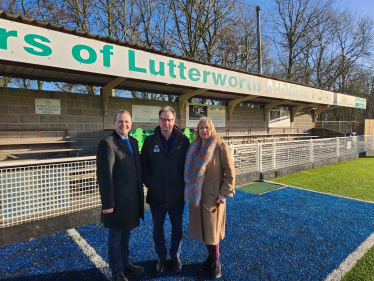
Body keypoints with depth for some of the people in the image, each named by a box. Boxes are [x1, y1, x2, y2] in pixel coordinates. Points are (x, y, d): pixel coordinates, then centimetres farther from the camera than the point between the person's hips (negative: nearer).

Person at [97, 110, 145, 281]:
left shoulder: (133, 142, 9)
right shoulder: (107, 143, -14)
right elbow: (104, 176, -16)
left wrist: (140, 193, 10)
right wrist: (108, 203, -16)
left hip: (132, 200, 7)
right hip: (118, 201, -7)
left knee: (126, 234, 23)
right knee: (115, 237, 13)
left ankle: (125, 264, 43)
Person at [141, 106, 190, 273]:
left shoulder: (183, 140, -4)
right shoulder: (150, 141, -1)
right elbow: (144, 164, 3)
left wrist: (185, 184, -6)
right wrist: (149, 183, -6)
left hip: (177, 194, 0)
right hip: (156, 194, 1)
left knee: (177, 227, 15)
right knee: (157, 227, 15)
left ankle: (175, 256, 37)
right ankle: (161, 257, 37)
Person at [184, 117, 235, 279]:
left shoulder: (221, 147, -10)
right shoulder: (194, 148, 6)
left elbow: (230, 172, -10)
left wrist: (224, 193, -13)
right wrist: (190, 189, 8)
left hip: (213, 196, -5)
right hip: (197, 195, 5)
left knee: (211, 229, 5)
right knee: (202, 228, 14)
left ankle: (216, 262, 27)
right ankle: (211, 257, 35)